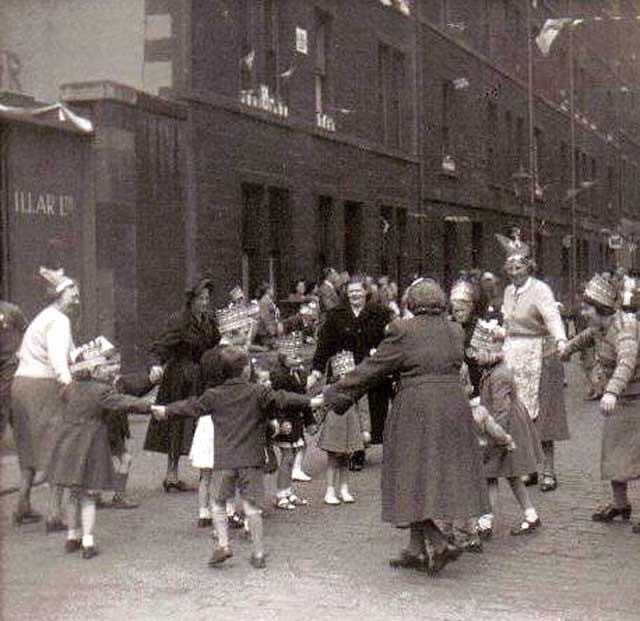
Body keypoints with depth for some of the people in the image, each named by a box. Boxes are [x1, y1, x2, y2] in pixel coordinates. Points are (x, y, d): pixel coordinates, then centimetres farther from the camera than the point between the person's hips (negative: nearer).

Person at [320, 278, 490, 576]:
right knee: (437, 474, 11)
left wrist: (334, 394, 3)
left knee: (414, 478, 3)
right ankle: (416, 549, 17)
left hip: (415, 411, -6)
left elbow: (372, 369, -6)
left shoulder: (403, 332, -8)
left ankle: (439, 542, -9)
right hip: (453, 411, 6)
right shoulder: (455, 331, 9)